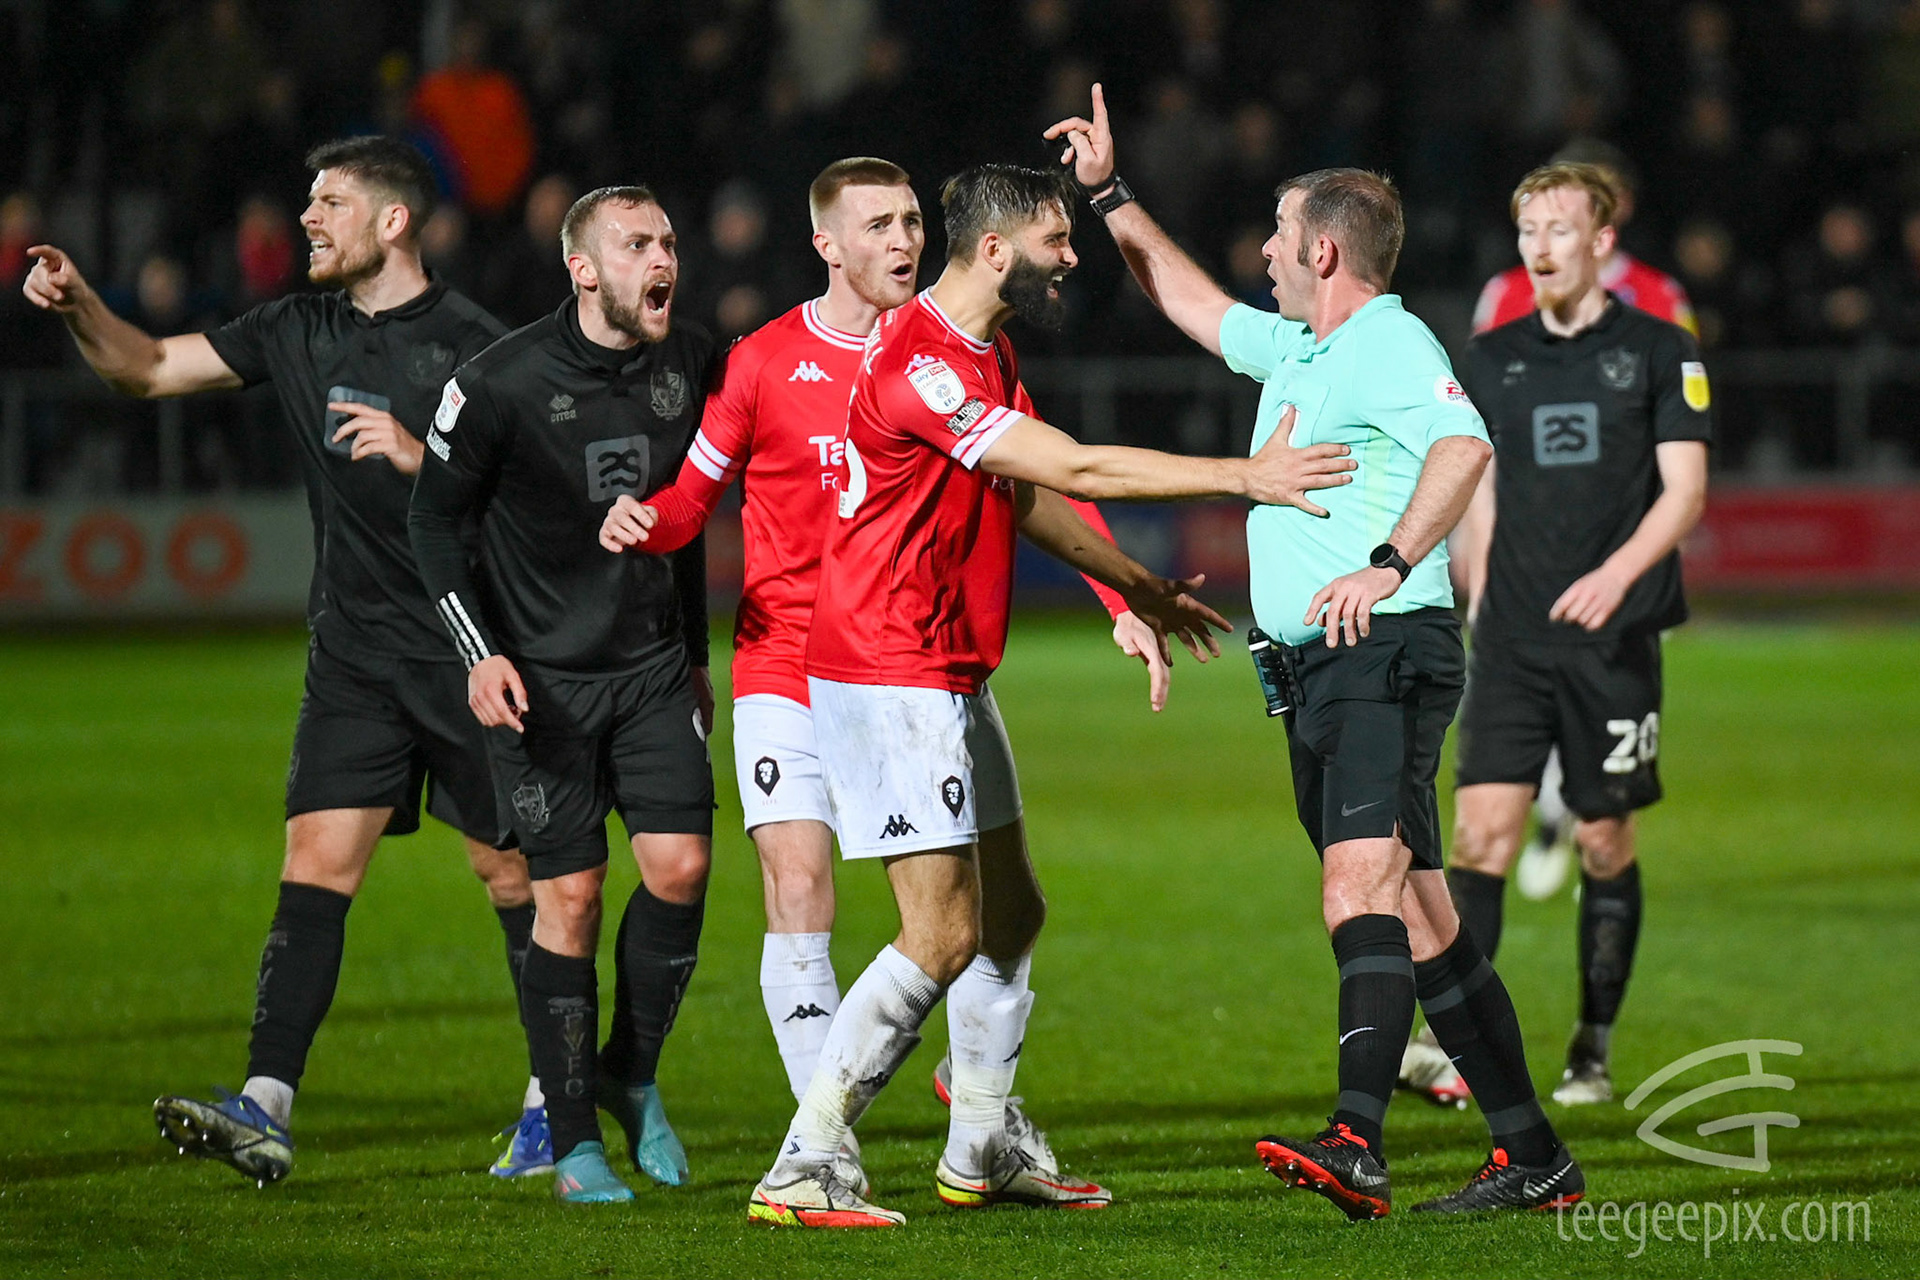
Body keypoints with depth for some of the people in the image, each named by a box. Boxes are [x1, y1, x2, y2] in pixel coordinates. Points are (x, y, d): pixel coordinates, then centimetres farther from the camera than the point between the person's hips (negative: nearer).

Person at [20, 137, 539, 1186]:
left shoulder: (470, 346, -9)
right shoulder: (300, 331, 8)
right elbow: (150, 369, 12)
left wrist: (423, 457, -22)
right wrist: (80, 307, -5)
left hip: (471, 654, -4)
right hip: (353, 655, 4)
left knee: (511, 870, 6)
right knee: (315, 865, -7)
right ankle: (266, 1111, -15)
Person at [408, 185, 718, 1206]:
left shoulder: (691, 364, 2)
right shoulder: (501, 383, -13)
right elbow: (434, 521, -4)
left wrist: (695, 652, 20)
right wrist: (481, 654, -13)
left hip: (652, 665, 4)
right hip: (540, 674, -4)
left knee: (680, 864, -11)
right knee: (568, 894, -6)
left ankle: (631, 1074, 14)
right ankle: (573, 1142, 5)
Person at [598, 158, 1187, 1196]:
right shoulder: (764, 362, -1)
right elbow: (696, 492, 7)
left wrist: (1123, 605, -4)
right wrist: (643, 522, -16)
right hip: (789, 668, -2)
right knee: (799, 894, -12)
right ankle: (826, 1140, -5)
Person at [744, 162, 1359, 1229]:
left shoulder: (990, 355, 13)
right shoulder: (920, 365, -21)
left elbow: (1027, 498, 26)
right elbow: (1076, 468, -25)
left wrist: (1138, 588, 32)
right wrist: (1245, 477, -21)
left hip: (951, 678, 10)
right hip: (890, 677, -10)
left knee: (1012, 913, 15)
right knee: (944, 936, -13)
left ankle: (983, 1153, 26)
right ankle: (799, 1174, -10)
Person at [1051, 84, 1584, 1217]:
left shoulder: (1390, 345, -10)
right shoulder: (1292, 349, 20)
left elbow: (1464, 445, -27)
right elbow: (1194, 303, 38)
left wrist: (1388, 564, -35)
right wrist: (1109, 192, 37)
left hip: (1387, 652, -10)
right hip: (1315, 668, 10)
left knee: (1362, 880, -24)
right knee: (1418, 911, 10)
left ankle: (1358, 1144, -38)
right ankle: (1534, 1158, 16)